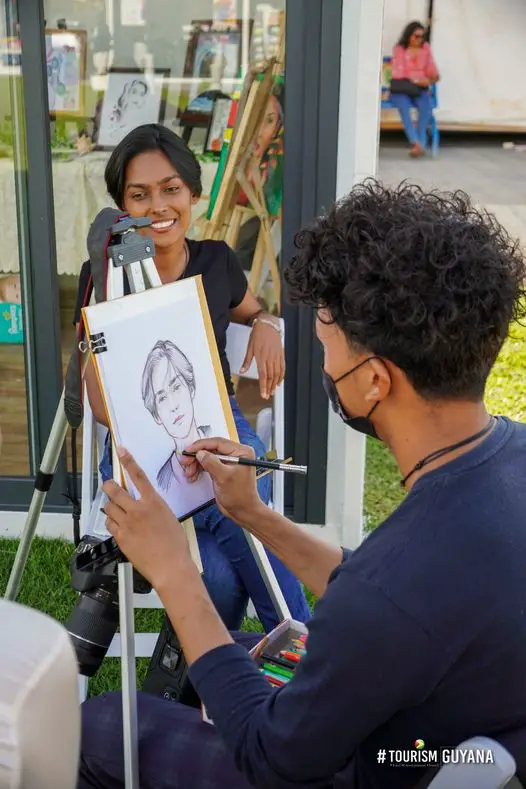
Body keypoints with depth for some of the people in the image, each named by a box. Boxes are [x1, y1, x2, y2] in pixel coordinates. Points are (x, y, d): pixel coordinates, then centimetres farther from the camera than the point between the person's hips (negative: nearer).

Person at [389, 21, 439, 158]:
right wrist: (415, 80, -17)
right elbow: (397, 72, -5)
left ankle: (420, 143, -42)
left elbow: (431, 68, 15)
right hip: (401, 89, -3)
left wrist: (435, 76, -9)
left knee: (426, 105, -33)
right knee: (404, 105, -38)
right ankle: (416, 143, -53)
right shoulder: (399, 49, 2)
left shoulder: (425, 48, 14)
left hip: (420, 89, 3)